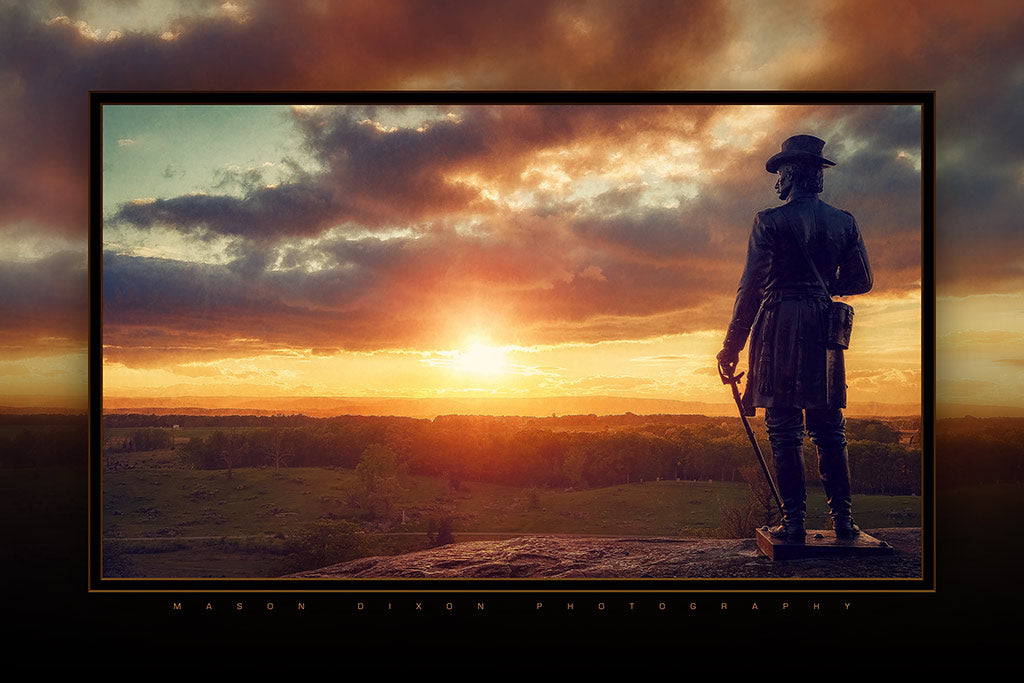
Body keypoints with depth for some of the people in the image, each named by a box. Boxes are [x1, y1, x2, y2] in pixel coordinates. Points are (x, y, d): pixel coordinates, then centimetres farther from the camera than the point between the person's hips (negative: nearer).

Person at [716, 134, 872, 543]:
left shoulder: (770, 221, -5)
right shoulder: (844, 222, 9)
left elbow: (752, 284, -10)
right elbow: (861, 280, 14)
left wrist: (733, 345, -8)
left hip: (779, 328, -4)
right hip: (824, 329, 5)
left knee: (784, 429, -1)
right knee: (829, 428, 10)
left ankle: (794, 521, -1)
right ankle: (843, 518, 11)